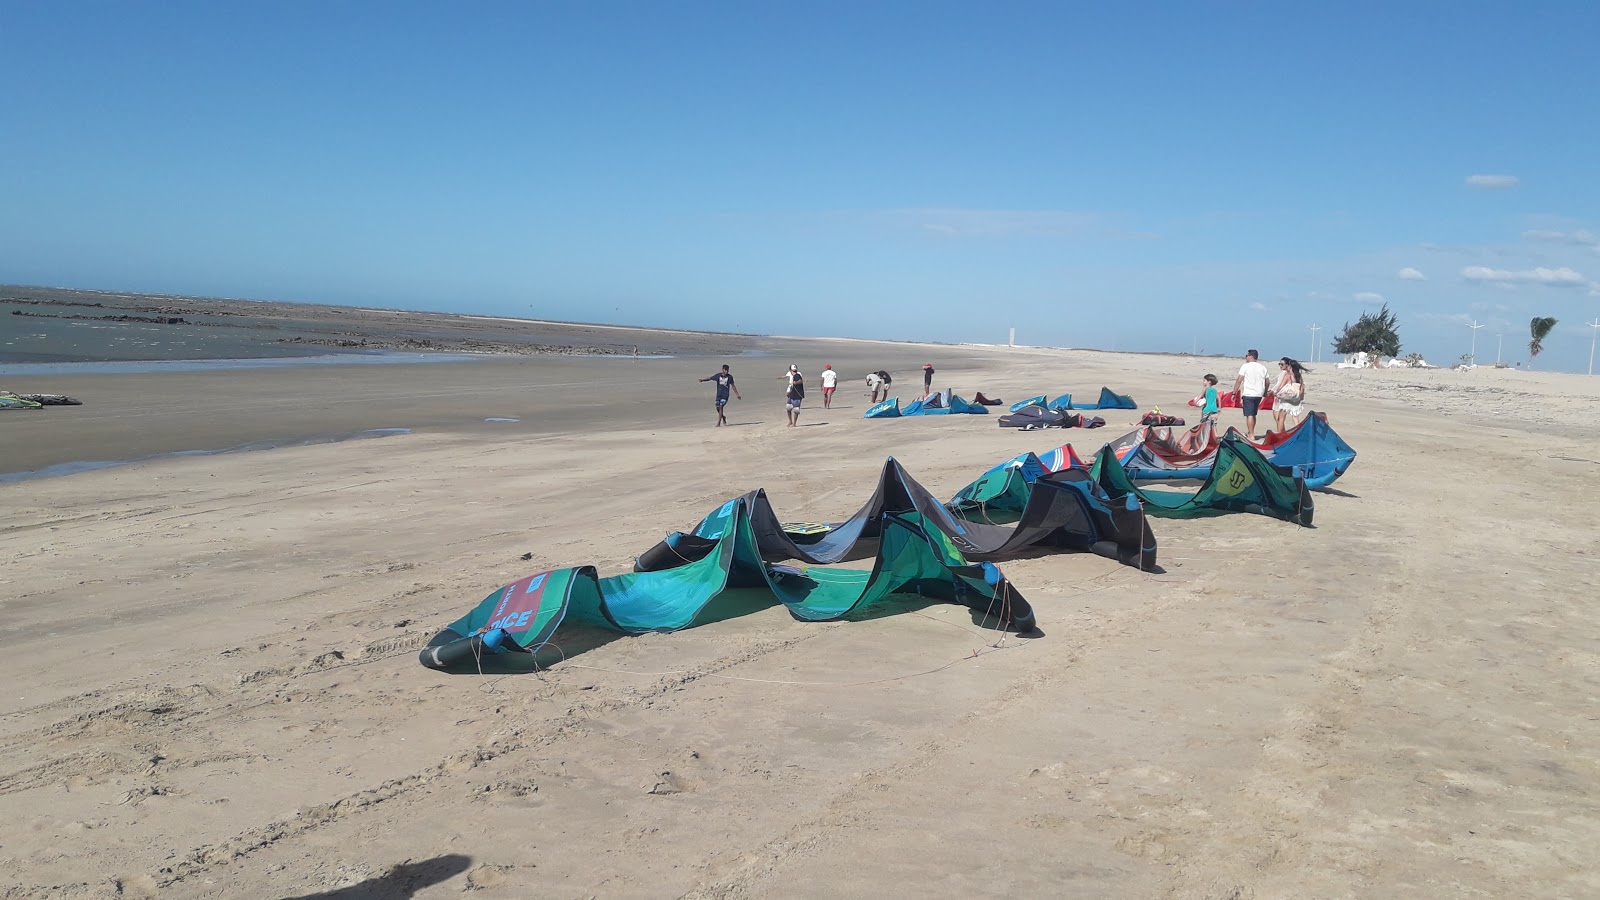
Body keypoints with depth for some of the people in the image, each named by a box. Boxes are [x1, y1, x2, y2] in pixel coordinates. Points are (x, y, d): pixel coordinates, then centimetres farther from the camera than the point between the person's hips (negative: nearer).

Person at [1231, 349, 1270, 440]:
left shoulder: (1245, 366, -5)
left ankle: (1251, 435, -6)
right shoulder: (1263, 367, 11)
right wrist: (1265, 392, 30)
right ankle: (1250, 432, 28)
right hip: (1259, 394, 6)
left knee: (1249, 415, -4)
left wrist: (1234, 392, -6)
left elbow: (1239, 380, -10)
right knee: (1253, 414, 19)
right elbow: (1267, 382, 15)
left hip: (1248, 394, -6)